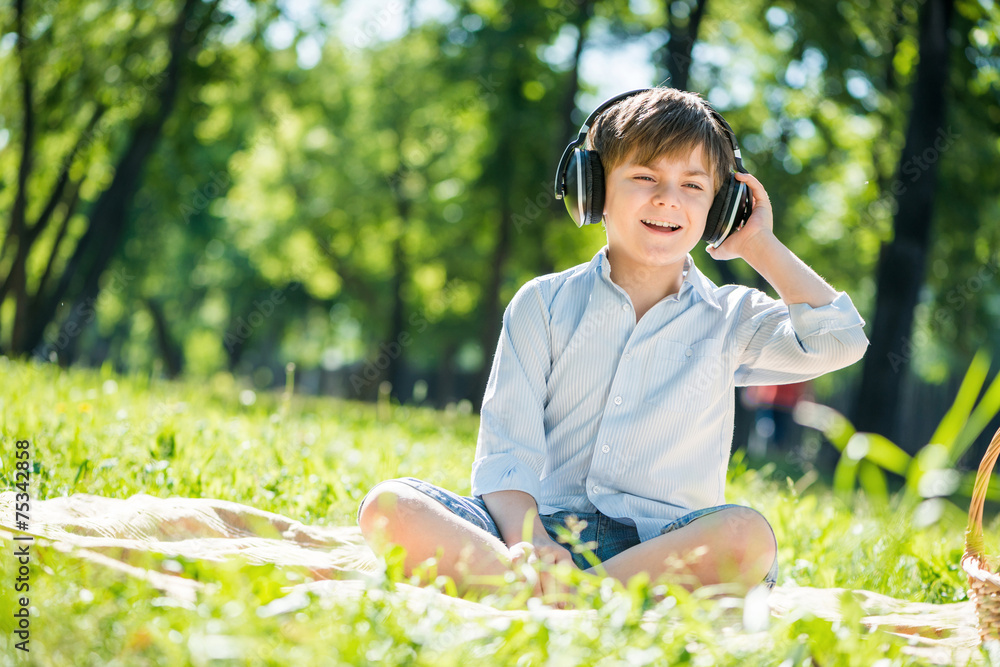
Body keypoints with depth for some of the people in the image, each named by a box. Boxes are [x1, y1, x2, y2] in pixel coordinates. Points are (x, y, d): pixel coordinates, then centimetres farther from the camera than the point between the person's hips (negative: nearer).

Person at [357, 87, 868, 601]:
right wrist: (525, 539, -18)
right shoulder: (543, 304, 11)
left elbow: (840, 341, -4)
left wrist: (761, 248, 6)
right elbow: (505, 449, 2)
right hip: (548, 526, 1)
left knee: (747, 536, -36)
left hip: (663, 545, 0)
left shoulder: (730, 318, 13)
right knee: (388, 505, -24)